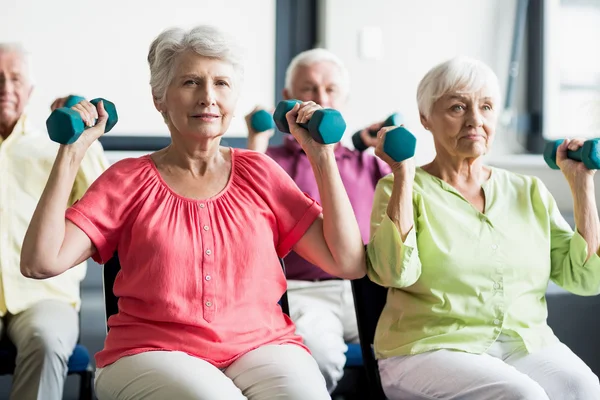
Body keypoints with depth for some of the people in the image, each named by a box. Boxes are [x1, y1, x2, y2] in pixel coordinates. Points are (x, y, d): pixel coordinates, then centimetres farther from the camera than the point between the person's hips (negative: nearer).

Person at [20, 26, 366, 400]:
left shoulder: (258, 172, 10)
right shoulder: (130, 180, 6)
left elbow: (349, 263, 5)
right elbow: (40, 262, -7)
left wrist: (323, 156, 3)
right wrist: (70, 153, -6)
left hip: (262, 346, 2)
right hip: (152, 352, -1)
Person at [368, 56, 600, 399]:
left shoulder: (529, 192, 14)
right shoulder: (401, 190, 4)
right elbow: (396, 272, -14)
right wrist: (404, 176, -12)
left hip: (529, 345, 4)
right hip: (433, 348, -3)